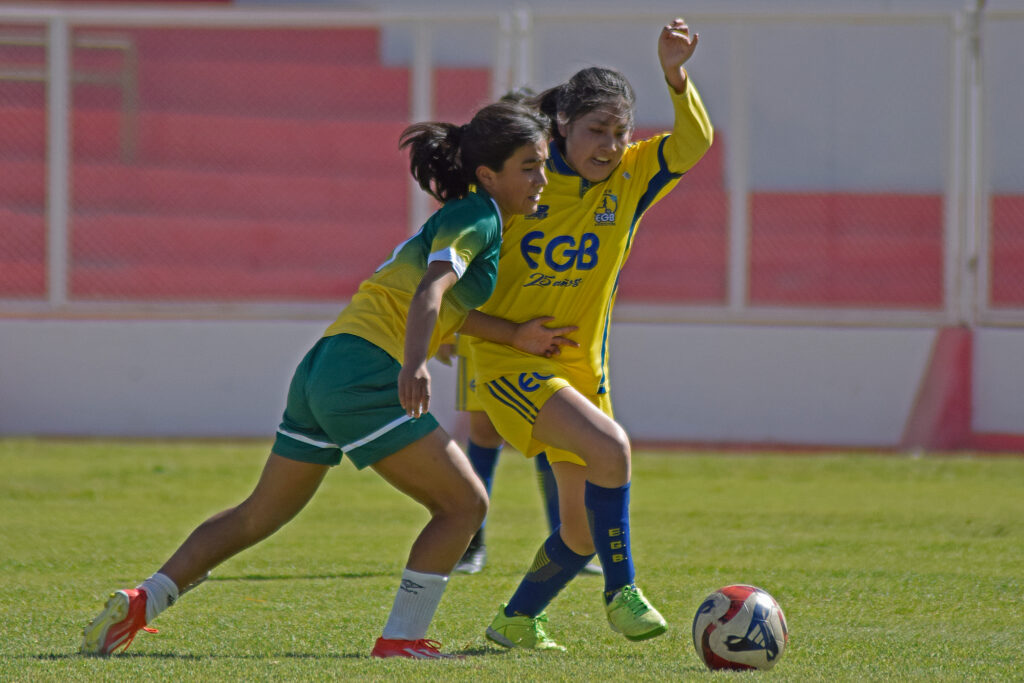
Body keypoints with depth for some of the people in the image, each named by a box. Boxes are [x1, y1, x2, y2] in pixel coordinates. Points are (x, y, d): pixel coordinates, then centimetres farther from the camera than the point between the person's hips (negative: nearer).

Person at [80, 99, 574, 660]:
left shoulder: (458, 218, 22)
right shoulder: (477, 218, -6)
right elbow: (430, 291, -23)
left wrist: (517, 336, 23)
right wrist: (414, 363, -38)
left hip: (322, 366, 10)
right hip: (362, 375, -10)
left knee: (259, 515, 17)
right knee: (464, 503, -3)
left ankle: (141, 602, 12)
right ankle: (402, 639, -2)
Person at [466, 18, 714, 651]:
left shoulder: (630, 177, -2)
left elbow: (694, 142, -20)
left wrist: (675, 74, -35)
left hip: (582, 364, 5)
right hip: (511, 360, -5)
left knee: (584, 531, 9)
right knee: (610, 447, -29)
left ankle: (518, 619, 33)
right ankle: (621, 593, -17)